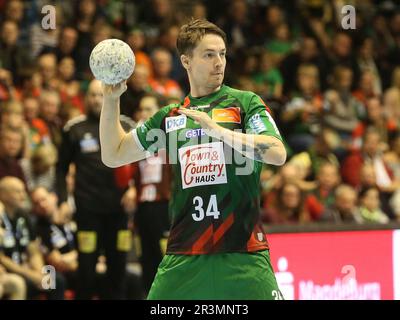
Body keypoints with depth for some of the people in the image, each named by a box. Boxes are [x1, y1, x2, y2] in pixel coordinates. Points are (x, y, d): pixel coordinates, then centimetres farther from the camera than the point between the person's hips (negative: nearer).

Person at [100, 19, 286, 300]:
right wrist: (111, 99, 11)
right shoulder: (170, 116, 16)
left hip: (242, 255, -3)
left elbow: (278, 154, -10)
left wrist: (218, 130, -18)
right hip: (183, 259, 3)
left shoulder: (245, 103, 5)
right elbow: (113, 156, 22)